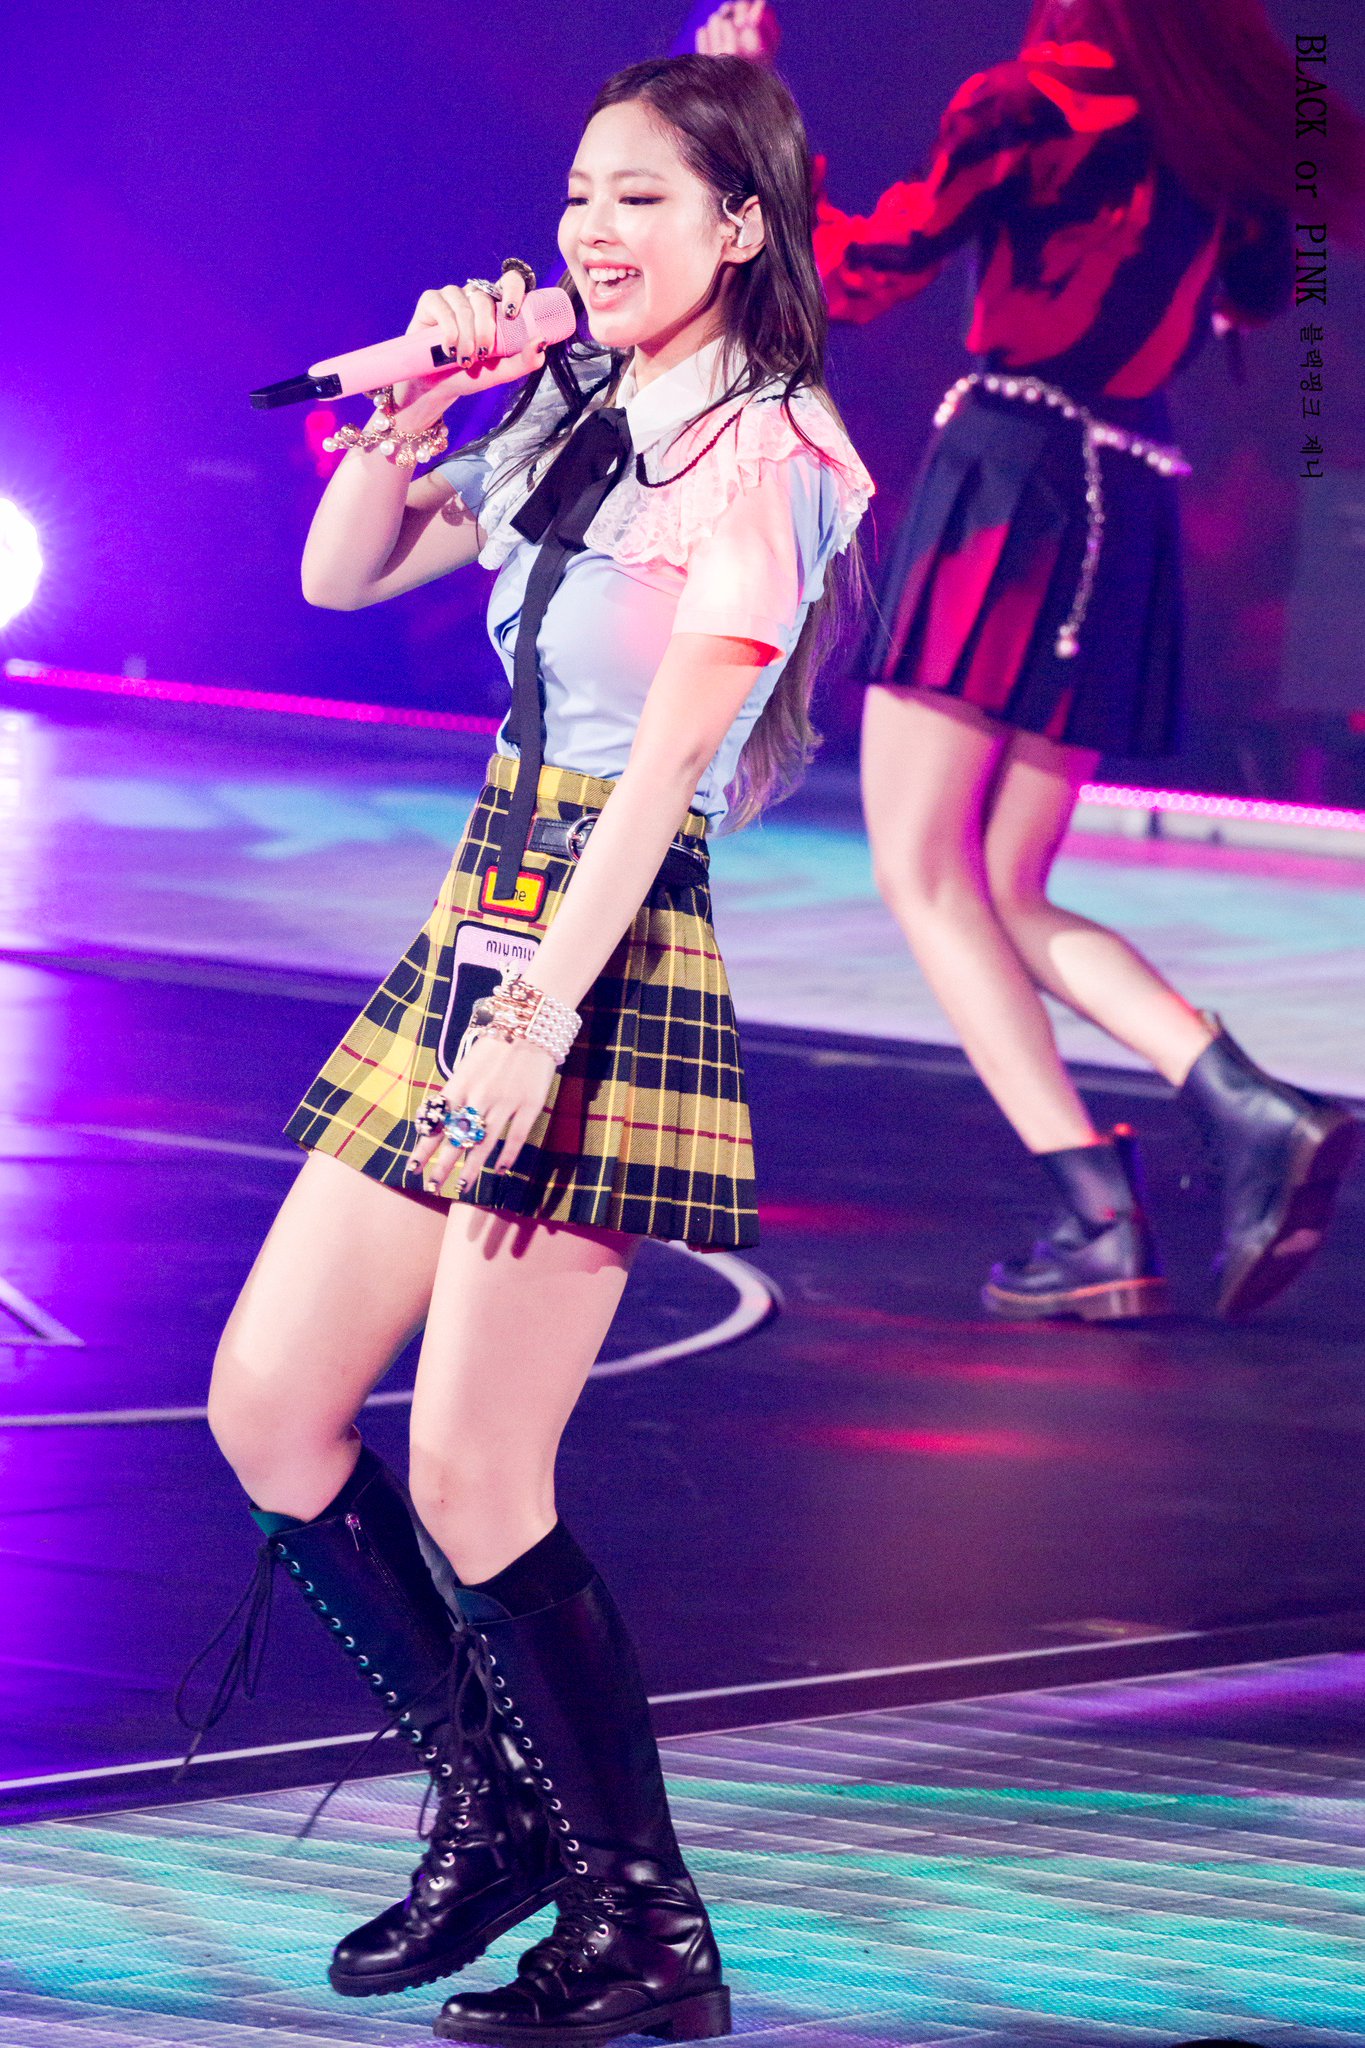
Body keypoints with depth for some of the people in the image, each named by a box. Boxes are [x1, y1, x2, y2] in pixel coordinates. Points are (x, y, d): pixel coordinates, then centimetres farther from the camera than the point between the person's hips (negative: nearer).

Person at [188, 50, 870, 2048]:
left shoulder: (759, 457, -9)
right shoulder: (566, 421, 14)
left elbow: (663, 766, -18)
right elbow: (340, 575, 21)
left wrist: (538, 1021, -24)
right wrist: (415, 400, 4)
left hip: (611, 970, -8)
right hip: (474, 940, 8)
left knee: (470, 1475, -10)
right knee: (268, 1403, 7)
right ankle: (496, 1813, 21)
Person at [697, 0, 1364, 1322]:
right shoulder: (1225, 127, 11)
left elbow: (859, 277, -11)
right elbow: (1252, 296, 26)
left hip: (1010, 481, -7)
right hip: (1134, 520, 7)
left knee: (925, 873, -5)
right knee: (1007, 898, 12)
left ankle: (1099, 1216, -17)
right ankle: (1252, 1113, -7)